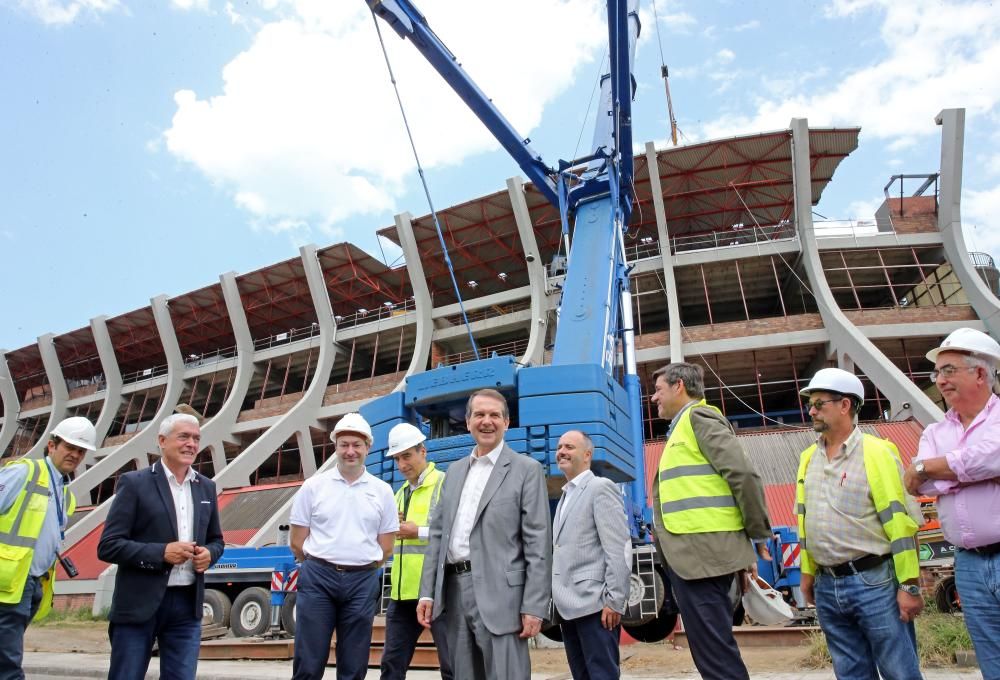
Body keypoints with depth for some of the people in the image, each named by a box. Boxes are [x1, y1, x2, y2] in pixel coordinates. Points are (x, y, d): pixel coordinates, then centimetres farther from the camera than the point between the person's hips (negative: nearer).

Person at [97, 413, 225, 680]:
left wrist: (209, 554, -4)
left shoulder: (206, 487, 10)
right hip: (139, 603, -4)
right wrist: (162, 552, -20)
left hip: (187, 604, 4)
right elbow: (108, 546, -9)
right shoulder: (134, 483, -5)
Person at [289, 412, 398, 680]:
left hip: (363, 583, 1)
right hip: (317, 579, -1)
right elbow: (297, 542, 4)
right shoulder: (313, 486, 1)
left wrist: (361, 569, 8)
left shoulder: (382, 491, 4)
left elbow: (386, 548, 8)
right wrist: (321, 568, 8)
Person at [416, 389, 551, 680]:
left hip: (499, 593, -5)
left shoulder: (527, 469, -2)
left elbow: (538, 543, -7)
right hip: (454, 590, 6)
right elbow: (438, 534, 15)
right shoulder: (455, 471, 15)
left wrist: (534, 607, -12)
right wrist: (427, 592, 8)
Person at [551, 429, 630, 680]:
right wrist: (559, 600, 15)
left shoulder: (601, 488, -6)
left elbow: (619, 548, -13)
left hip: (594, 603, -8)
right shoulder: (565, 496, 20)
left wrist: (614, 601, -18)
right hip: (568, 605, 8)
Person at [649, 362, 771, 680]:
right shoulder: (682, 426, 22)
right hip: (689, 556, 10)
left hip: (702, 553, -10)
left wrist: (759, 536, -8)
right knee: (713, 652, 15)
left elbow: (744, 475, -15)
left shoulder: (699, 416, -6)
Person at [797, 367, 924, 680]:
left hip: (874, 582, -5)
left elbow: (901, 521, -12)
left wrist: (909, 585, -13)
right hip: (826, 587, 6)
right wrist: (807, 572, 14)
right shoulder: (808, 458, 9)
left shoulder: (876, 452, -8)